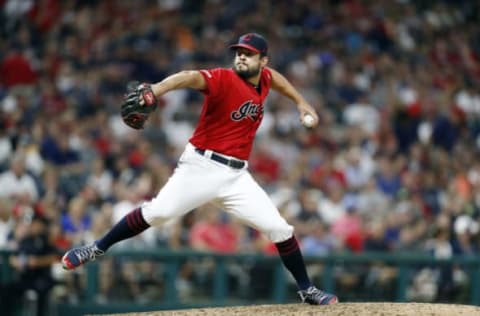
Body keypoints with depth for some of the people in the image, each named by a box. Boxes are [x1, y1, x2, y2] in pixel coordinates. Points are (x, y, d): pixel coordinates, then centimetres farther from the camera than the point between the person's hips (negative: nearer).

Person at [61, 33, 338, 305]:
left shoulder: (264, 79, 8)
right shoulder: (223, 79, -13)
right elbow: (191, 77, -33)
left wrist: (301, 102, 31)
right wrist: (156, 90, -53)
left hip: (237, 175, 5)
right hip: (202, 167, -5)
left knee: (279, 228, 0)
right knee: (158, 212, -18)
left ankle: (307, 289, 14)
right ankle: (98, 248, -2)